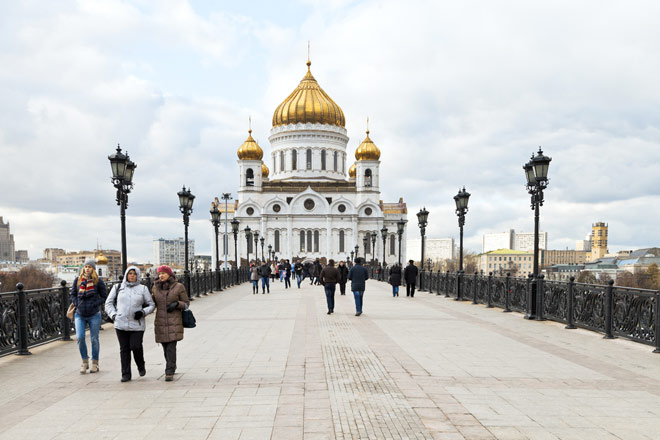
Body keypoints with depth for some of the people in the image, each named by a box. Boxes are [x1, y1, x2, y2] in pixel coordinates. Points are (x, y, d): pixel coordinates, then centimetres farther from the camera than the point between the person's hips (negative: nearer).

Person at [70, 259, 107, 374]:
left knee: (94, 339, 5)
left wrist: (95, 304, -12)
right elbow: (72, 294, 12)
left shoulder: (98, 281, -3)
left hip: (94, 315, -2)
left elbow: (104, 296, 1)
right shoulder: (78, 280, 4)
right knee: (80, 337, -8)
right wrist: (77, 304, -4)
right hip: (80, 314, 2)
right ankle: (85, 362, 11)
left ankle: (95, 363, 19)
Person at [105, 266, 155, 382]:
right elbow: (108, 303, 15)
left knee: (136, 347, -9)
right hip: (121, 324, 1)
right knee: (124, 349, 3)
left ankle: (141, 366, 20)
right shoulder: (117, 287, 9)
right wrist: (113, 315, 1)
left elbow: (151, 304, 10)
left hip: (137, 324, -1)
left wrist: (143, 312, -7)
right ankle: (126, 374, 13)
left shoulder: (143, 289, 6)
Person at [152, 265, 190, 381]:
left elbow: (186, 303, 2)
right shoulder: (156, 287, 6)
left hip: (174, 322, -4)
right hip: (160, 322, 4)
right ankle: (172, 367, 33)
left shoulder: (179, 287, -3)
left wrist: (177, 304, -16)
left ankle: (169, 373, -8)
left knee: (171, 347, -11)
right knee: (166, 347, 11)